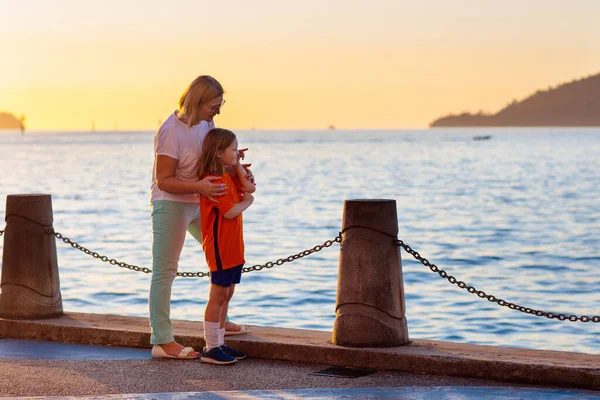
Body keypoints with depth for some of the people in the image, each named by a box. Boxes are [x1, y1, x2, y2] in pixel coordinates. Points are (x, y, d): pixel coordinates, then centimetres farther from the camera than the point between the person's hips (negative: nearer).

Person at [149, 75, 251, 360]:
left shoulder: (206, 122, 2)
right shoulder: (171, 131, -23)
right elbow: (164, 181, -23)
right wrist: (199, 186, -36)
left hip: (198, 203, 9)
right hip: (171, 205, -9)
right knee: (165, 271, -4)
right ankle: (161, 342, 0)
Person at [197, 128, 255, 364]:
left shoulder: (228, 175, 14)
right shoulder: (212, 180, -19)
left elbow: (249, 187, 6)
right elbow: (229, 212, -22)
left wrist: (237, 164, 6)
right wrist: (247, 201, -4)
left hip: (233, 247, 10)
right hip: (220, 247, -10)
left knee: (226, 293, 14)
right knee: (218, 294, -6)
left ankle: (219, 343, 22)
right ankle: (210, 349, -1)